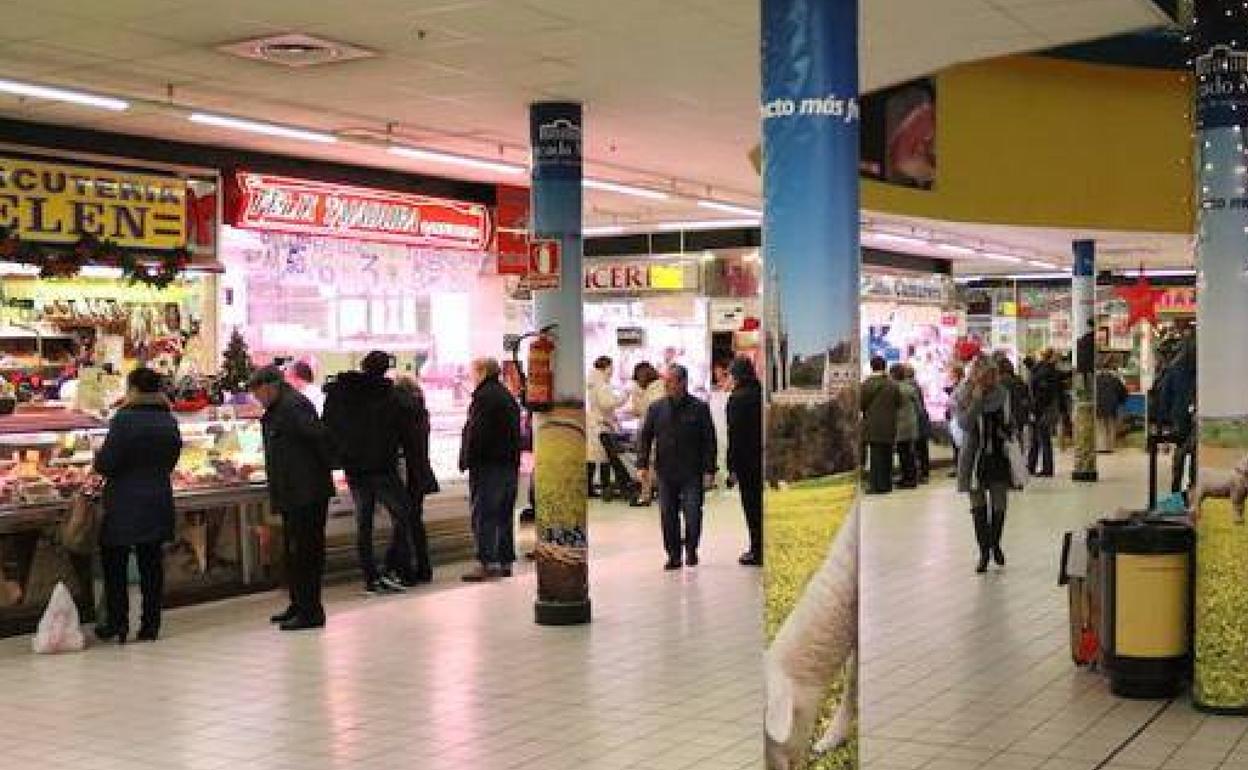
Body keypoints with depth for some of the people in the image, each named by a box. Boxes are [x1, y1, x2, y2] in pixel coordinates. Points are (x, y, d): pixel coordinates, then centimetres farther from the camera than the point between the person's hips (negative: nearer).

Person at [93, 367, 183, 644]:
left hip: (125, 505, -5)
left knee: (114, 564, 8)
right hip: (159, 503, 6)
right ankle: (150, 624, 11)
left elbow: (106, 463, -15)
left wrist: (99, 458, 6)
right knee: (152, 564, 9)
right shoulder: (169, 422, 5)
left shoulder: (124, 420, -15)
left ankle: (117, 621, 10)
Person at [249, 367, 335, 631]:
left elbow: (321, 437, -23)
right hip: (293, 495, 11)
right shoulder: (277, 410, 18)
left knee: (306, 552, -7)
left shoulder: (293, 406, -16)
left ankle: (310, 611, -3)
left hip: (307, 493, -11)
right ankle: (298, 605, 27)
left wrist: (326, 468, -12)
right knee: (292, 551, 17)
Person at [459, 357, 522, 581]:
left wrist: (466, 460, -12)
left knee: (483, 514, -7)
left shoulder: (484, 396, -13)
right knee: (504, 514, 12)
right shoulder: (508, 397, 18)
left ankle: (488, 562, -11)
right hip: (510, 464, 9)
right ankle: (505, 561, 16)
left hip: (487, 464, -9)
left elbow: (475, 432, -18)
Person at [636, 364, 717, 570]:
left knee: (693, 515, -3)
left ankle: (691, 550, 19)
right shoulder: (657, 409, 7)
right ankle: (674, 555, 15)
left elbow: (709, 441, 0)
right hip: (665, 472, 3)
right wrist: (643, 464, -3)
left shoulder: (699, 408, -1)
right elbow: (645, 437, 9)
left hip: (692, 473, -3)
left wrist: (709, 469, -5)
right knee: (668, 516, 4)